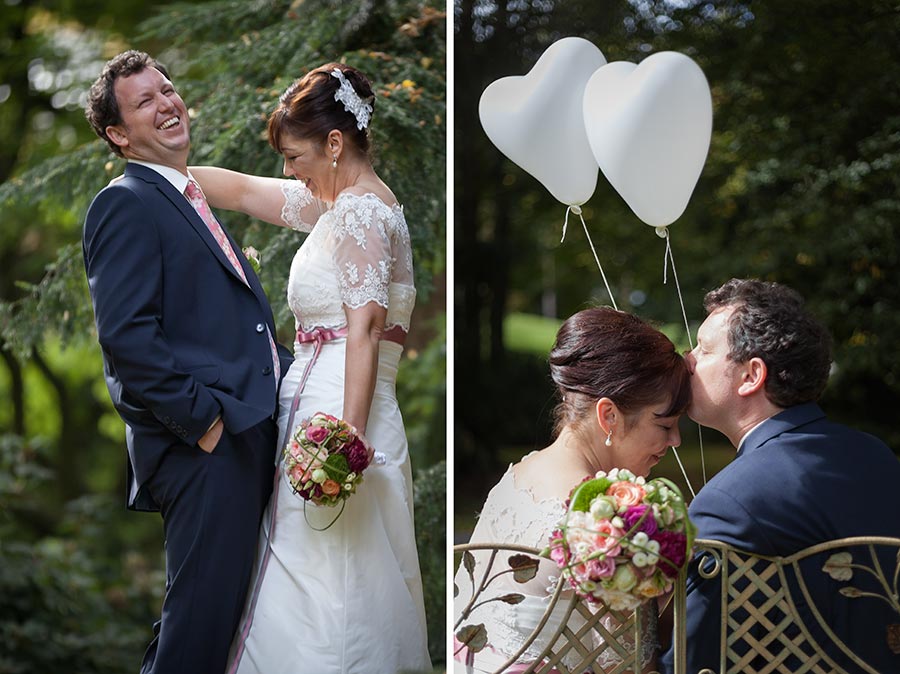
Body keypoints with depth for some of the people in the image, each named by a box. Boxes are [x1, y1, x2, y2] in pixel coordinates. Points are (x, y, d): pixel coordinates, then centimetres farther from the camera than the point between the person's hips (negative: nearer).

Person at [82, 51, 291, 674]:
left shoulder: (191, 202, 22)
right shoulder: (126, 205, -9)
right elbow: (126, 336, -19)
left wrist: (287, 379, 12)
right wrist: (202, 418, -19)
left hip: (247, 435, 9)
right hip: (202, 444, -9)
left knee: (221, 610, 16)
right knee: (201, 622, -6)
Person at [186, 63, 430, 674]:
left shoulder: (362, 210, -10)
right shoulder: (339, 204, 18)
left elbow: (365, 331, -19)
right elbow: (243, 190, 28)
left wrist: (347, 441, -25)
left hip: (340, 410, -10)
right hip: (315, 407, 10)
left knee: (323, 588, -10)